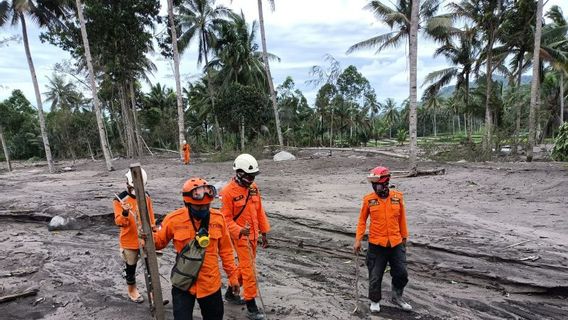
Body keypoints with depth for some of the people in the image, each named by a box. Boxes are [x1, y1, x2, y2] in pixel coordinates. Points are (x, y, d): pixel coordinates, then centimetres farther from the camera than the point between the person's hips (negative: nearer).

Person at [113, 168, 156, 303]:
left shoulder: (146, 196, -1)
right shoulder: (120, 200, -14)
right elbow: (119, 222, -16)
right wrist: (125, 213, -35)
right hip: (129, 241, -3)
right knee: (130, 267, 15)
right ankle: (132, 290, 38)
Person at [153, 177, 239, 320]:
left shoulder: (218, 218, -8)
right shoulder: (174, 219, -14)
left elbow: (225, 250, 1)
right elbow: (159, 241, 1)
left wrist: (232, 275, 6)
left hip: (211, 283, 2)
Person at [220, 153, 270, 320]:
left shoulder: (253, 187, 1)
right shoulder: (228, 191, -18)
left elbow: (259, 211, 8)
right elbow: (225, 218, -15)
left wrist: (264, 233, 9)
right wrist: (240, 231, -28)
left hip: (253, 235, 7)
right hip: (240, 236, -7)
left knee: (245, 266, 20)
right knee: (249, 269, -3)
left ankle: (230, 293, 40)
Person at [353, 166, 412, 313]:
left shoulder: (397, 197, -3)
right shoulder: (368, 199, -9)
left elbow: (402, 218, 9)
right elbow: (362, 220, 0)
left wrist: (404, 237, 16)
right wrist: (358, 240, -5)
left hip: (396, 244, 2)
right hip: (376, 245, -2)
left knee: (401, 273, 10)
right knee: (375, 276, 8)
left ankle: (397, 297, 36)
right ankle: (375, 301, 32)